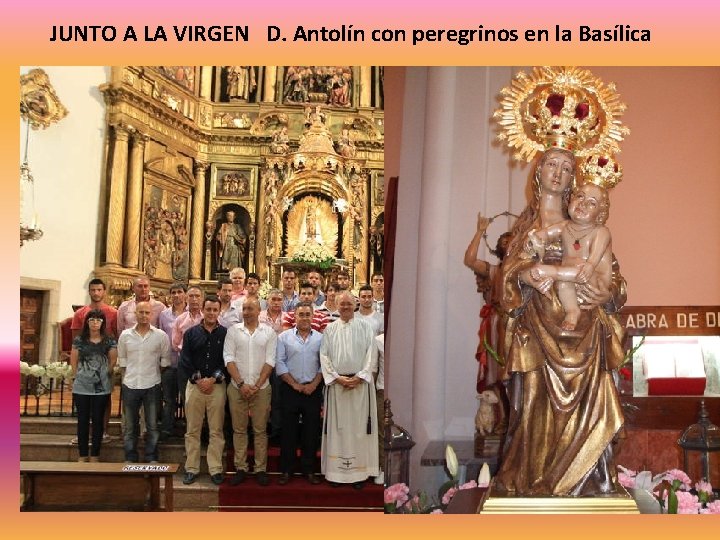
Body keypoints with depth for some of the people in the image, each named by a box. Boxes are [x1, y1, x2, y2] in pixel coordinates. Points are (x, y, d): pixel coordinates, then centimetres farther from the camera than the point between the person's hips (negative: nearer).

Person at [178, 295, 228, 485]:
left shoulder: (225, 334, 4)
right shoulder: (191, 333, 7)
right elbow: (185, 361, 2)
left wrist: (213, 379, -11)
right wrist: (198, 380, -8)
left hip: (217, 386, -1)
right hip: (194, 385, 1)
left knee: (216, 431, 2)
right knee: (192, 430, 5)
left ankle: (216, 469, 9)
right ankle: (191, 468, 13)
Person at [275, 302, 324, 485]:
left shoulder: (320, 338, 6)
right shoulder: (284, 337, 3)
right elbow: (279, 364, -2)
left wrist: (314, 384, -8)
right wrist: (295, 384, -7)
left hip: (313, 390, 1)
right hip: (290, 389, -1)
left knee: (311, 431, 5)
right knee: (288, 430, 3)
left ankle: (309, 469, 16)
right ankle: (286, 470, 13)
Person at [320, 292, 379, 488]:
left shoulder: (365, 327, 5)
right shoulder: (330, 329, 8)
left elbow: (371, 354, -1)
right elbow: (324, 355, 2)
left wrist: (359, 378, -11)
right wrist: (337, 378, -9)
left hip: (360, 382, -1)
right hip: (336, 383, 1)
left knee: (359, 426, 0)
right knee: (337, 426, 3)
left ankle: (359, 471, 5)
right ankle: (336, 470, 8)